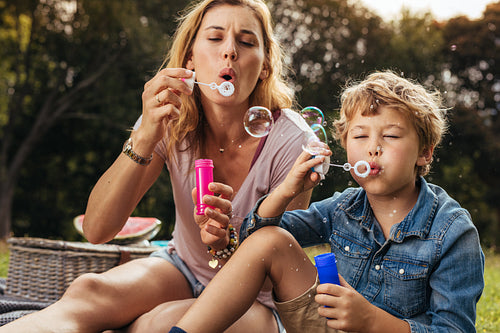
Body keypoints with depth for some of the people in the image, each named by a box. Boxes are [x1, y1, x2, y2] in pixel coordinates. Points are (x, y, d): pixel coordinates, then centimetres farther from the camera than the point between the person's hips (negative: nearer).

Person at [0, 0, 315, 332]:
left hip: (254, 301, -2)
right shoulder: (173, 120, -11)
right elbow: (97, 230, -19)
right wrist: (145, 136, -32)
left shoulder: (289, 142, -20)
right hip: (183, 267, 3)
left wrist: (227, 242, -36)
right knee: (87, 291, -29)